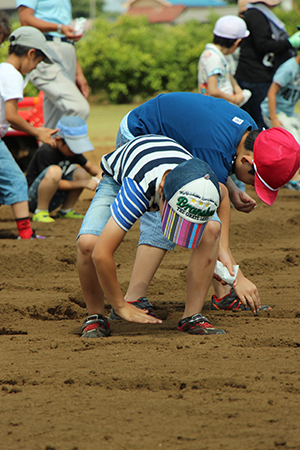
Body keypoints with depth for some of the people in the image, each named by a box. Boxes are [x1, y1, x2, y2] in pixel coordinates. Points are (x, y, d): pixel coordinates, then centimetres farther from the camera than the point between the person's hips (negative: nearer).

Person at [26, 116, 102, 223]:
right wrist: (84, 183, -23)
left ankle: (65, 210, 10)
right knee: (54, 171, -33)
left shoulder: (72, 150, 3)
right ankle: (40, 212, -22)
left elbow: (90, 166, 17)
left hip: (52, 201, 8)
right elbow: (56, 182, -22)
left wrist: (99, 174, -7)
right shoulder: (45, 153, -22)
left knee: (81, 173, -4)